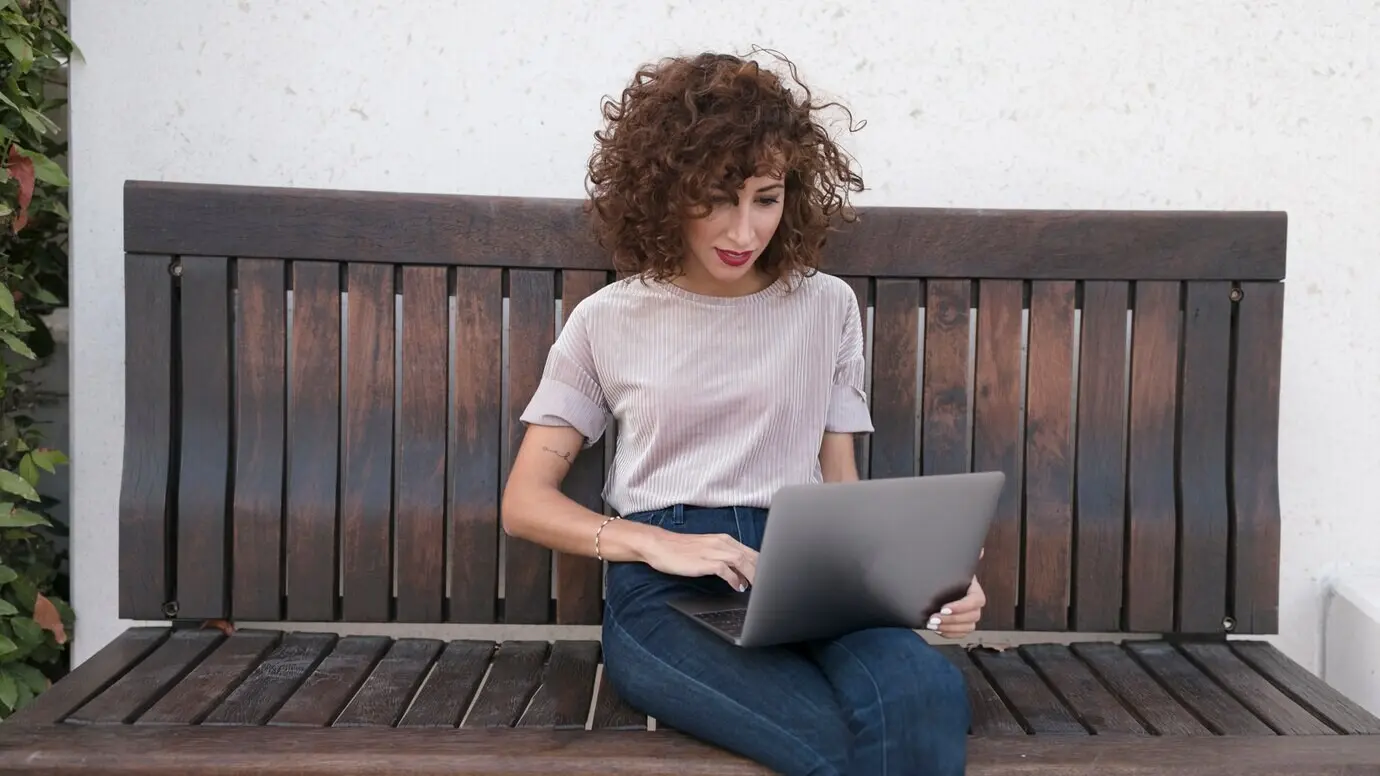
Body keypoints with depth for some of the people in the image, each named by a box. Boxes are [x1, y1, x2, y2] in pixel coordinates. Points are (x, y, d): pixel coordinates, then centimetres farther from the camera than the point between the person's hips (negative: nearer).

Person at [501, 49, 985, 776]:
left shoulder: (828, 306, 12)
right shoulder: (607, 321, 8)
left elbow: (841, 484, 14)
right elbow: (525, 501, 8)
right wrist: (657, 543, -11)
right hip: (664, 589, -2)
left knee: (928, 696, -33)